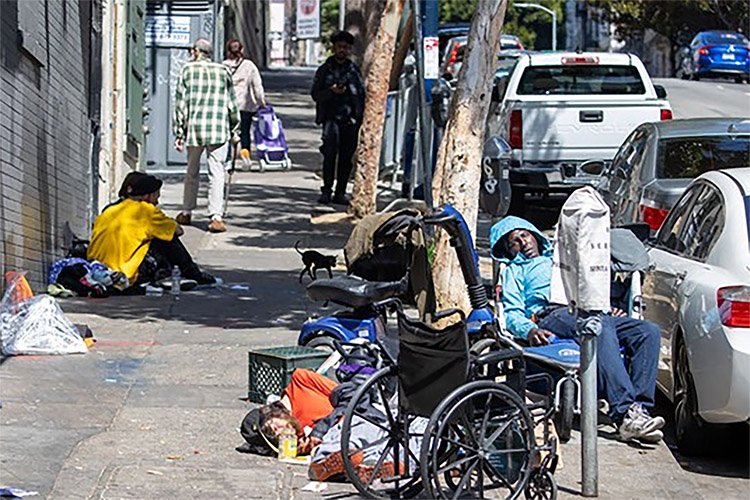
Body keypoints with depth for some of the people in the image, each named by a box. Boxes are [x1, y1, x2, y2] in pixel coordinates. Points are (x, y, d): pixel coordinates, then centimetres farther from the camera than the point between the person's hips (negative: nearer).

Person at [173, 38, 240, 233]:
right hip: (219, 129, 0)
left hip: (194, 129, 0)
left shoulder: (188, 70, 3)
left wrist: (178, 133, 5)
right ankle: (216, 217, -11)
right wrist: (233, 130, 19)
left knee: (192, 172, 15)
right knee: (216, 173, -2)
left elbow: (180, 103, 1)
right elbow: (232, 104, 9)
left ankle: (186, 213, 25)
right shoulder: (223, 71, 6)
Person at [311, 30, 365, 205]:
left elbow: (362, 94, 15)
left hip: (350, 120, 3)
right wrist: (332, 91, -13)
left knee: (346, 158, 3)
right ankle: (327, 190, -17)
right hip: (331, 117, -3)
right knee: (330, 152, -20)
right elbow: (316, 94, 5)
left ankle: (340, 192, 9)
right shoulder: (325, 70, 9)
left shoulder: (354, 70, 14)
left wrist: (360, 117, 5)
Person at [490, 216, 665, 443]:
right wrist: (529, 330, -14)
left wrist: (610, 309, 10)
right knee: (601, 328, -39)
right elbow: (512, 313, 10)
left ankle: (640, 409, -38)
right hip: (550, 315, -5)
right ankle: (624, 413, -53)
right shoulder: (514, 271, 28)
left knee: (649, 331, -22)